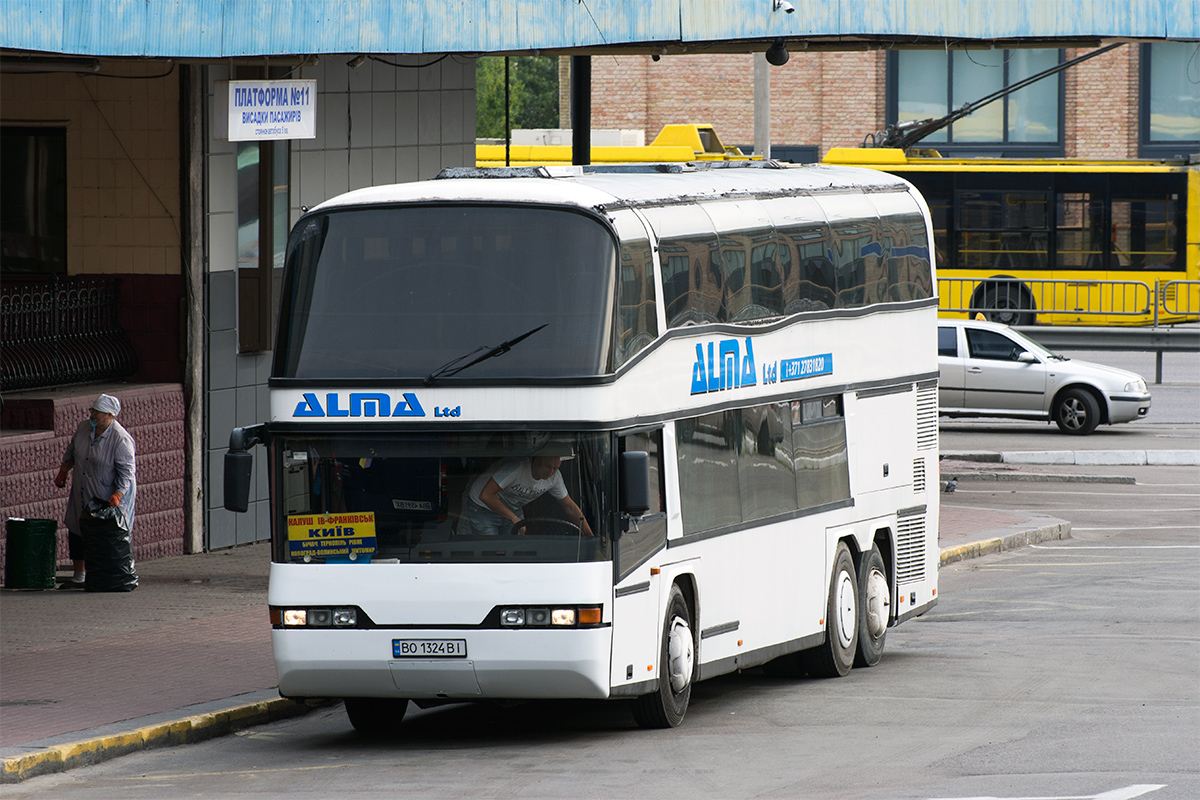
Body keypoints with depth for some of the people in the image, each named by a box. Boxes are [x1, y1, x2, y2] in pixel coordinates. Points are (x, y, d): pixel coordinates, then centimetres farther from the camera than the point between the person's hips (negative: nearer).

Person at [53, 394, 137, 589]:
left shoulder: (121, 439, -19)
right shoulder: (83, 428, 0)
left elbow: (126, 472, -19)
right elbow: (71, 451, 19)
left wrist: (117, 496, -27)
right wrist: (63, 471, 11)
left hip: (108, 496, -7)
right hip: (82, 495, 7)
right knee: (76, 531, 8)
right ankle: (79, 576, 18)